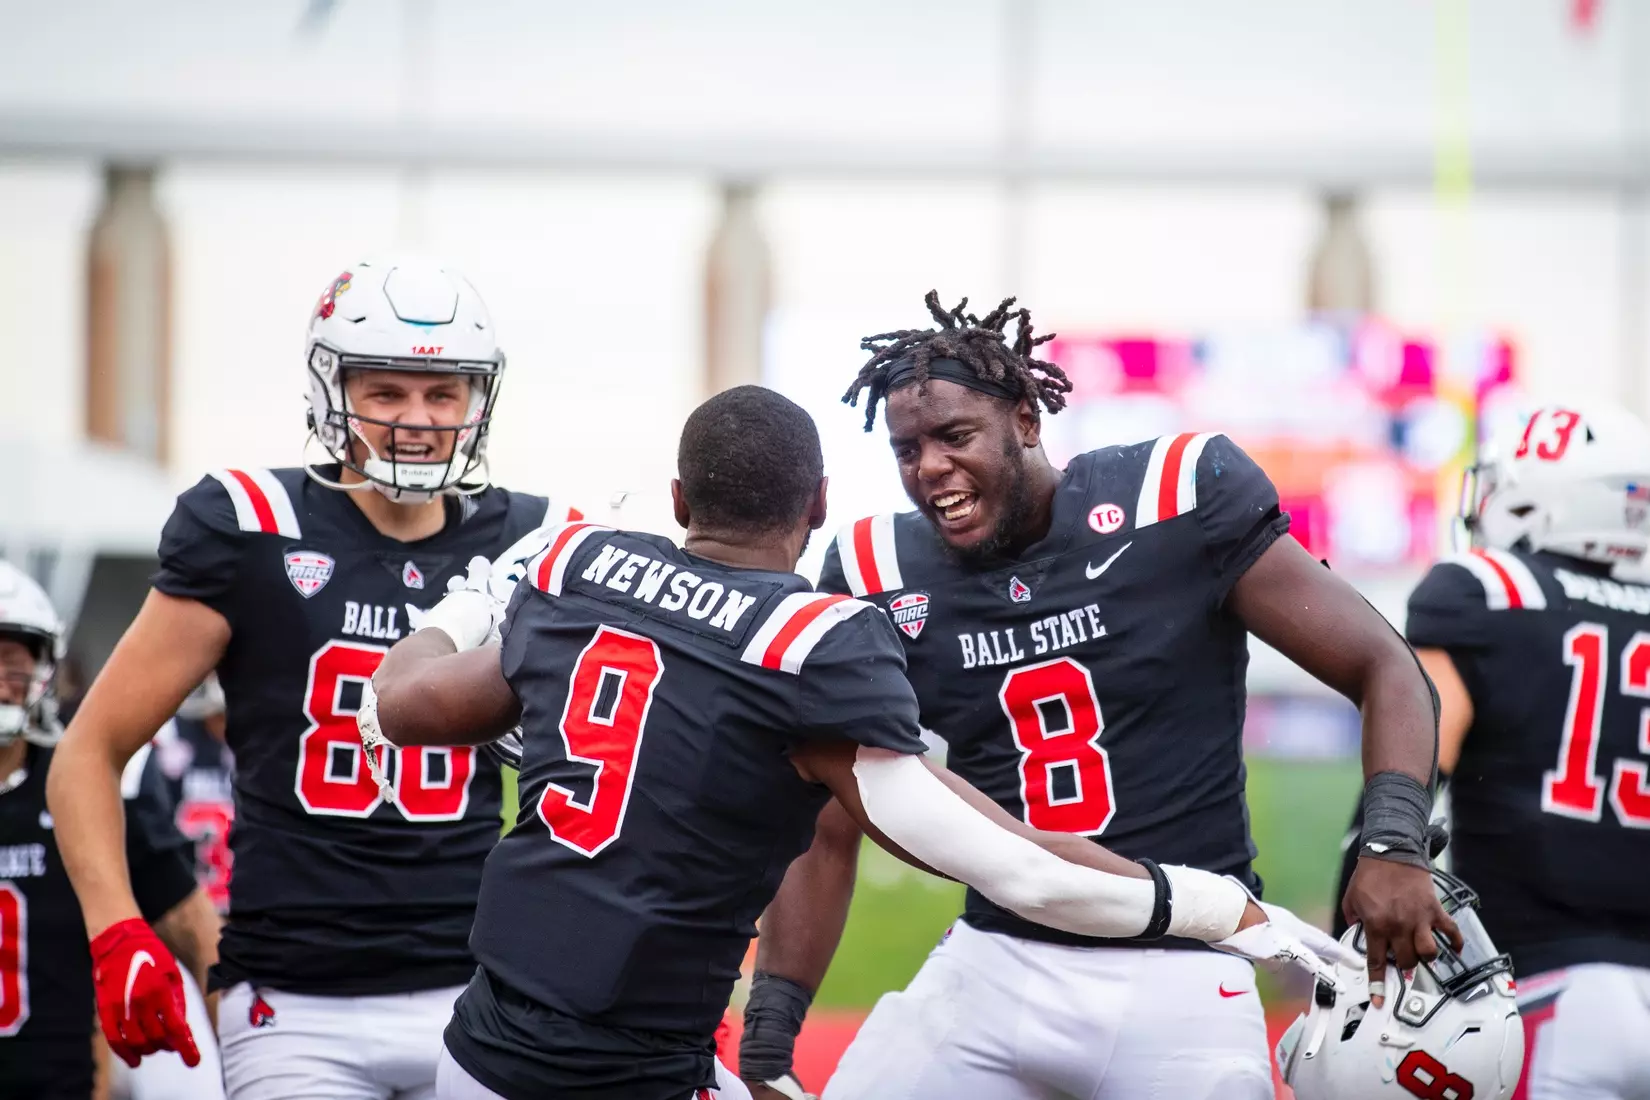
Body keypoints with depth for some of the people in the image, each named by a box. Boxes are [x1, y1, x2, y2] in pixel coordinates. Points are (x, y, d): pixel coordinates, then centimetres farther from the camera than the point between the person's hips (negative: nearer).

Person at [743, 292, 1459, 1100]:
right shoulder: (881, 574, 1)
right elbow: (822, 833, 7)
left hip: (1179, 979, -3)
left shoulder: (1180, 499, -8)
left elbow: (1384, 672, -5)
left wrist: (1392, 847, -22)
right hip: (995, 967, 3)